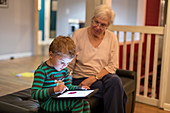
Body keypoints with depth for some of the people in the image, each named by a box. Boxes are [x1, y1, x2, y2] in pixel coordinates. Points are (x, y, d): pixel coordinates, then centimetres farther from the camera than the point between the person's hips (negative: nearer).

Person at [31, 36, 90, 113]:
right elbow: (34, 94, -23)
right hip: (48, 103, -8)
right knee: (77, 101, -24)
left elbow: (68, 86, 24)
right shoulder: (42, 70, -16)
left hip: (61, 99, 8)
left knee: (85, 102, -7)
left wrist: (80, 88, 5)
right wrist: (54, 90, -34)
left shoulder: (64, 69, 10)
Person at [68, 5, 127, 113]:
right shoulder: (78, 34, -1)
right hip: (82, 78, -2)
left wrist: (94, 78, -14)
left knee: (115, 80, -33)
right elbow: (69, 64, -2)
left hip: (104, 76, 3)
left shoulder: (112, 38, 4)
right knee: (114, 91, -30)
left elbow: (113, 65, 0)